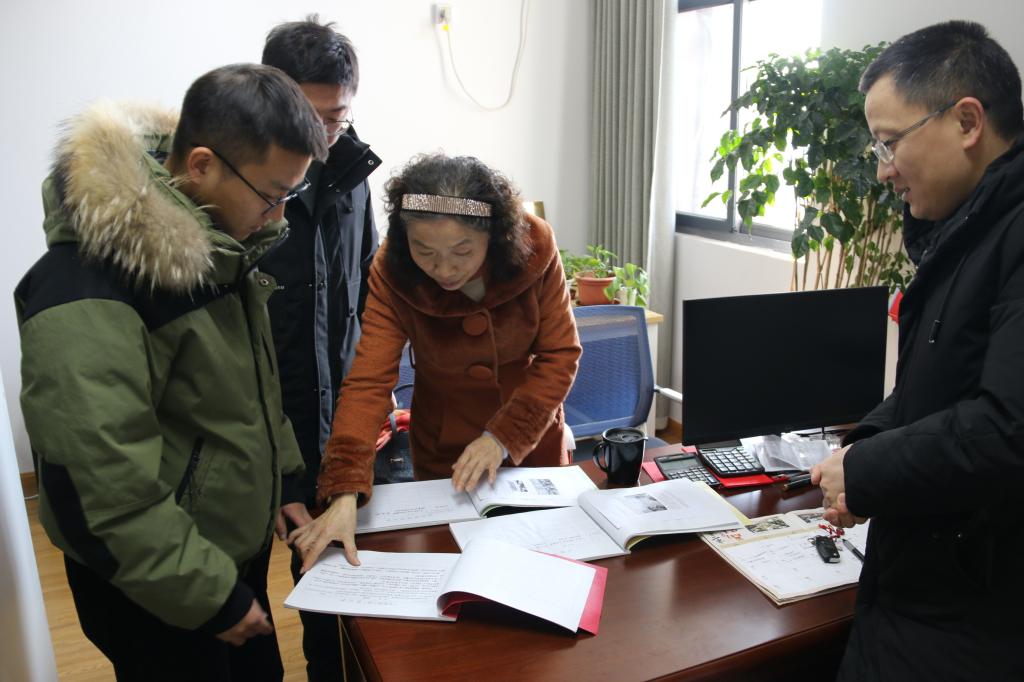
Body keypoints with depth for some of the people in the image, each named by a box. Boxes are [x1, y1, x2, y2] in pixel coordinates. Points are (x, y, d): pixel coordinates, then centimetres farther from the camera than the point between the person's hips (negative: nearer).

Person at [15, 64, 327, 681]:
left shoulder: (221, 240, -1)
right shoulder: (88, 291, -28)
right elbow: (97, 486, -28)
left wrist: (285, 481, 11)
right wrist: (210, 596, -20)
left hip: (239, 547, 8)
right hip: (159, 593, -7)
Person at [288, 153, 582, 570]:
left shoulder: (534, 246, -22)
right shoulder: (392, 272, -23)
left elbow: (559, 356, -17)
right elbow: (369, 380, -29)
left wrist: (503, 436, -26)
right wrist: (344, 493, -39)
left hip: (534, 439, 1)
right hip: (444, 452, -1)